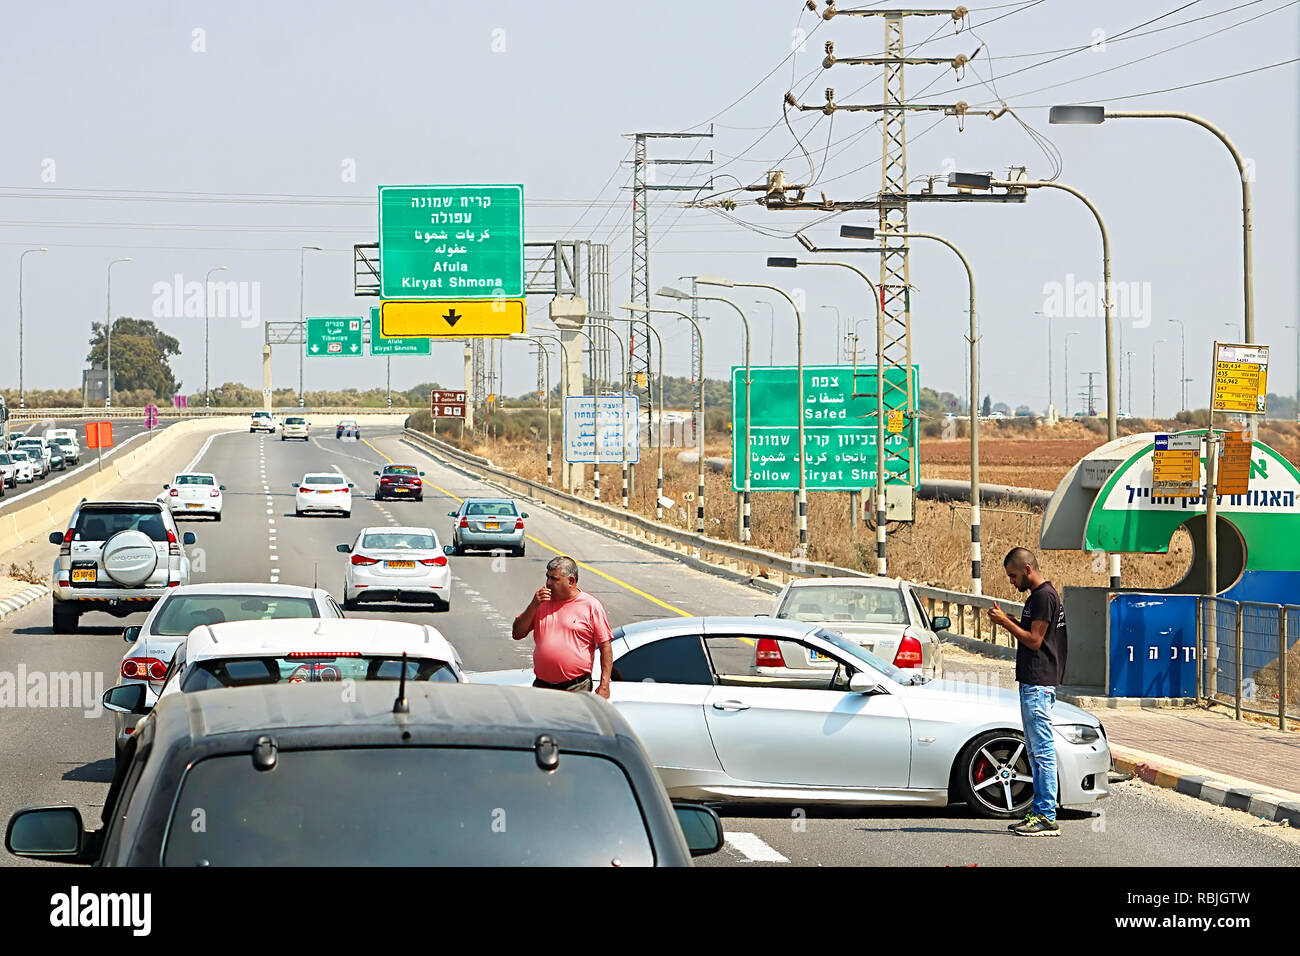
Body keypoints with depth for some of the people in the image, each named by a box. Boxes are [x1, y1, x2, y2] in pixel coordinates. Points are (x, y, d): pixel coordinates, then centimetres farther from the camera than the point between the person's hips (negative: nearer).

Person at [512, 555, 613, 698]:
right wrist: (533, 606, -5)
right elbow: (517, 634, 8)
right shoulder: (543, 602, 11)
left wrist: (604, 685, -10)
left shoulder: (591, 606, -2)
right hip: (541, 686, 4)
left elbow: (605, 647, -3)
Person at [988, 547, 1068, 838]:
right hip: (1033, 682, 11)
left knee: (1043, 750, -10)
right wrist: (1006, 621, 10)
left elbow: (1034, 640, -17)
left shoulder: (1044, 596, -13)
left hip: (1038, 684, -11)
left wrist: (1005, 622, -10)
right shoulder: (1037, 595, 18)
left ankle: (1047, 817, -10)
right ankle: (1039, 812, 17)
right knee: (1035, 751, 13)